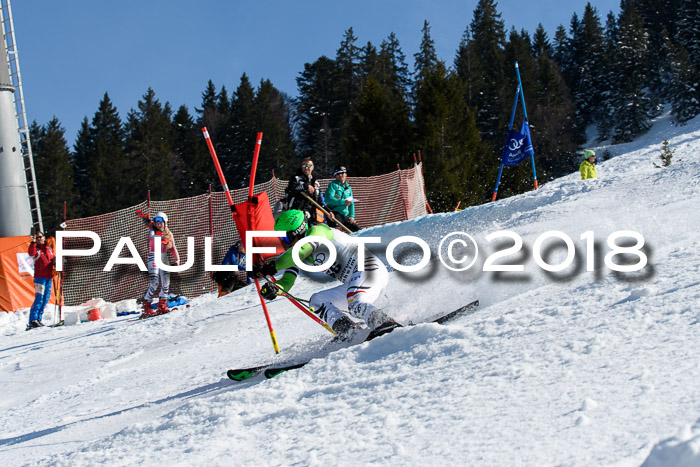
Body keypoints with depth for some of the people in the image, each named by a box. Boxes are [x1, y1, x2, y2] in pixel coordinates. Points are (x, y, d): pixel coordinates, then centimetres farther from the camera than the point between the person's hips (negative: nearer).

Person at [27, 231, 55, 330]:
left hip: (49, 278, 6)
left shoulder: (49, 249, 16)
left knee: (46, 299, 6)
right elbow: (31, 253, -21)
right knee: (39, 298, -14)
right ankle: (33, 320, -14)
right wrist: (33, 243, -33)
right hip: (40, 277, -6)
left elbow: (54, 259, 20)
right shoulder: (36, 249, 0)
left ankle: (39, 319, 13)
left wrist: (55, 262, -2)